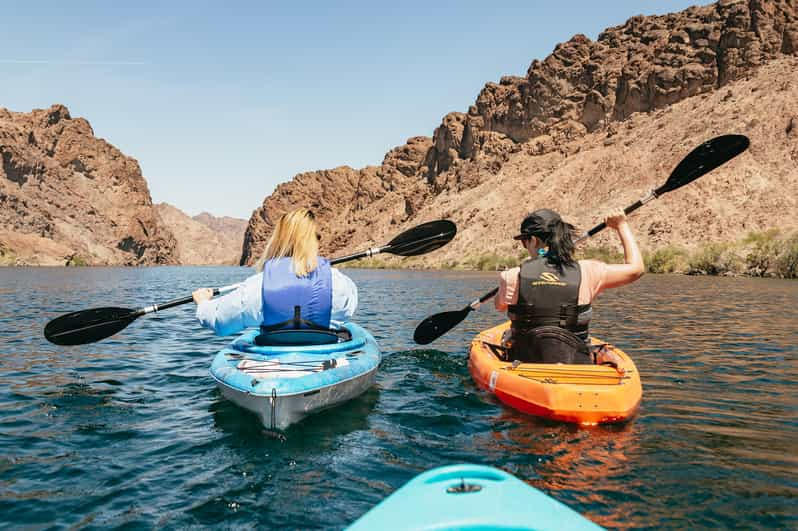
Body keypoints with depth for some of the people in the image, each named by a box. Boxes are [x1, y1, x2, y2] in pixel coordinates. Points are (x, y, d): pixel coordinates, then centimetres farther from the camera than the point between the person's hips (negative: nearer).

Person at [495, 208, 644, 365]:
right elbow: (636, 268, 5)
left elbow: (499, 306, 11)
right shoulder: (585, 272, -9)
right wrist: (622, 225, 18)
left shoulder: (513, 277, -10)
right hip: (575, 366, 3)